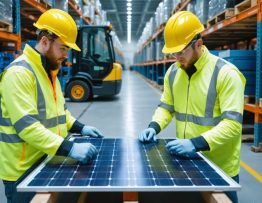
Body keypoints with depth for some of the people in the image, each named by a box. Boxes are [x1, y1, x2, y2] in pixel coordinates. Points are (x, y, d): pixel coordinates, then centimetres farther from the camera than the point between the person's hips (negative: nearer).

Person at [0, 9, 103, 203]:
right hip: (22, 171, -9)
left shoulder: (48, 70, 11)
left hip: (45, 164, 9)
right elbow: (26, 126, -28)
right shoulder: (19, 73, -21)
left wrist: (80, 127, 11)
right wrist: (69, 148, -33)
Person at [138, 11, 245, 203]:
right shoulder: (173, 72, 2)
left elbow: (232, 124, -23)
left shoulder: (226, 73, -18)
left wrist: (196, 143, -33)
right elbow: (166, 107, 13)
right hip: (185, 161, 6)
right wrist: (154, 127, -6)